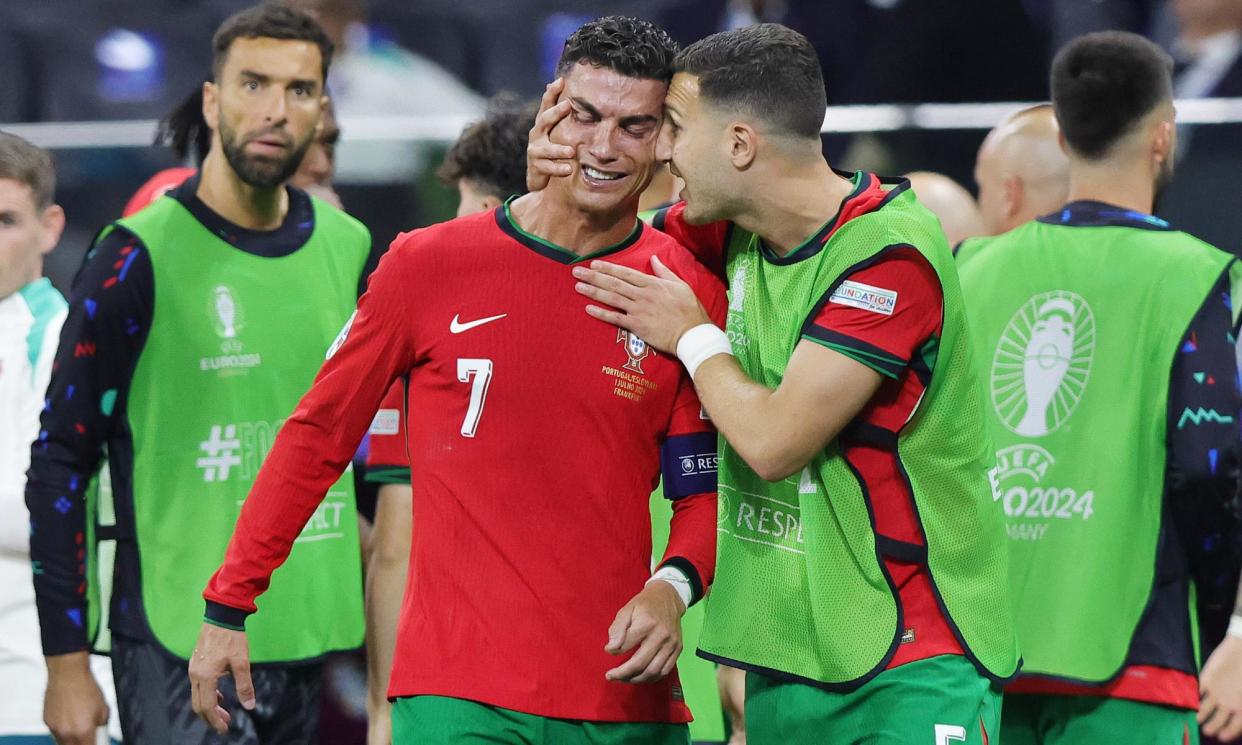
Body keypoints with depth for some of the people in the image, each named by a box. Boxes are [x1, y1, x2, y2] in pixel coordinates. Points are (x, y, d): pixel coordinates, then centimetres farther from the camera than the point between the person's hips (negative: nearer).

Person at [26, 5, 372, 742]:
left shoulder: (346, 248, 10)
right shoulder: (141, 258, -7)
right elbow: (59, 465, -5)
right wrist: (67, 661, -8)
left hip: (306, 641, 6)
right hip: (179, 647, -6)